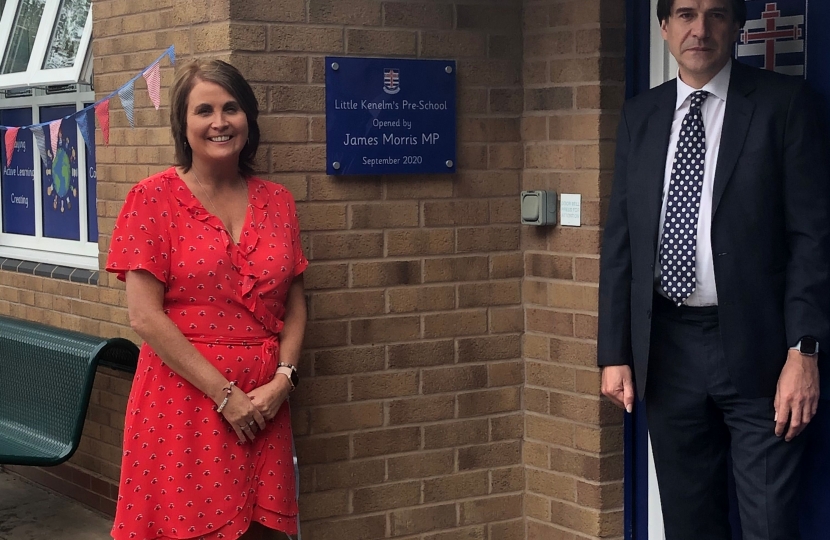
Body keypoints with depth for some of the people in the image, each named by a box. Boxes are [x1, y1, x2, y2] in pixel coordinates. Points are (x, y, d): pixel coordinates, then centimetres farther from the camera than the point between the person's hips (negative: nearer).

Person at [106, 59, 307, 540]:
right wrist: (223, 392, -13)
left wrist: (282, 379, -7)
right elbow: (145, 315, -10)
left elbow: (295, 305, 10)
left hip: (263, 403, 4)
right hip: (183, 397, -3)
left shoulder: (277, 202, 9)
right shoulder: (154, 199, -4)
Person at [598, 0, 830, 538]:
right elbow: (620, 239, 11)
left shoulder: (783, 102, -2)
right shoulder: (640, 115, 10)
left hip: (754, 344, -4)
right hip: (667, 348, 4)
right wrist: (615, 352, 6)